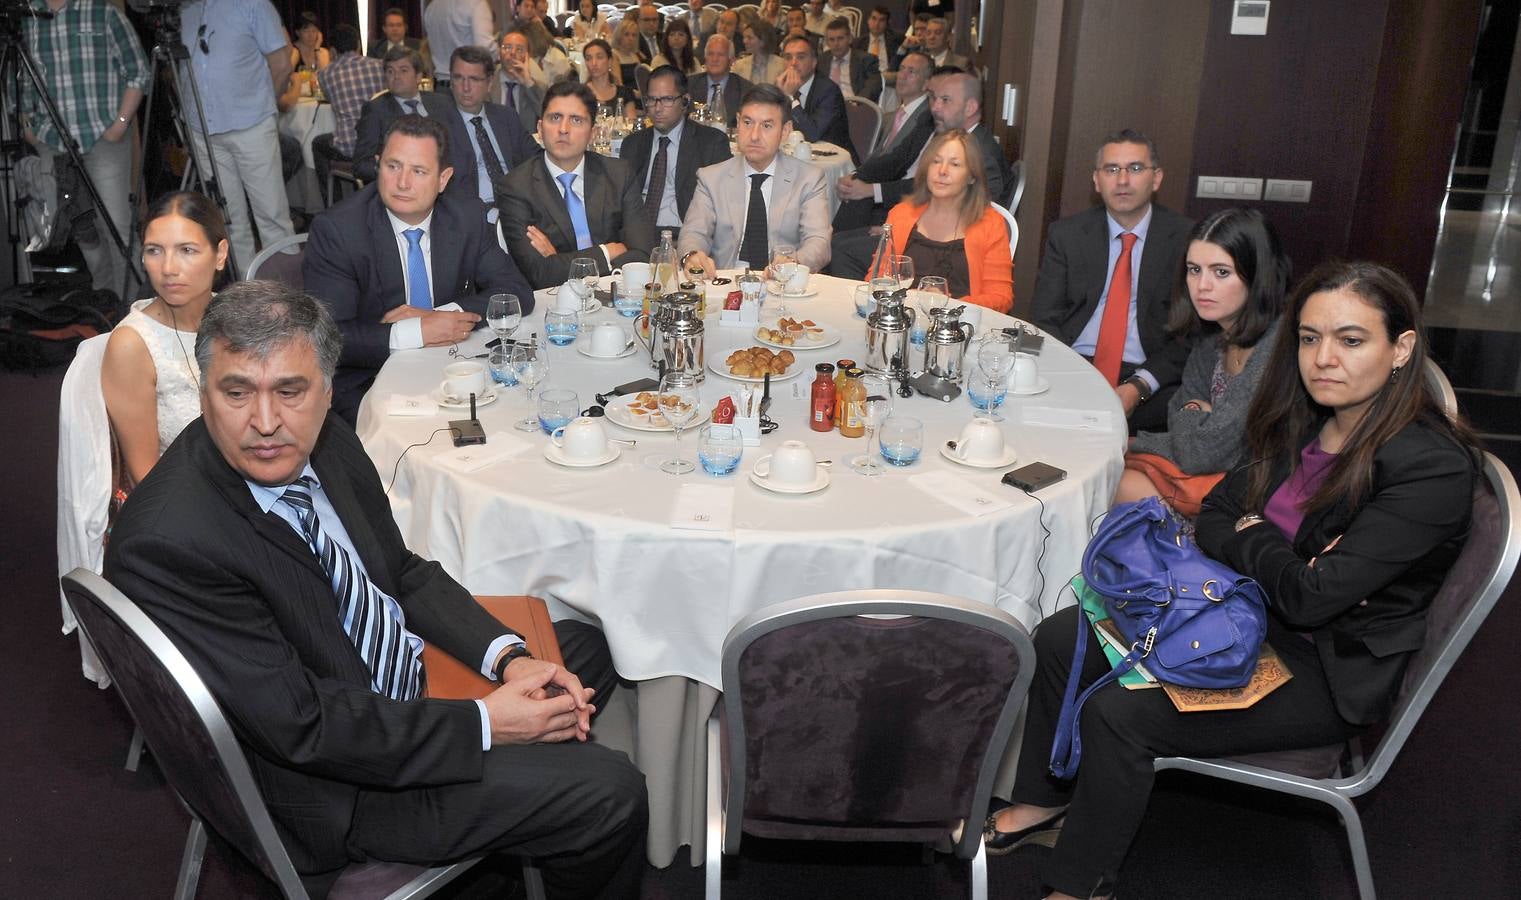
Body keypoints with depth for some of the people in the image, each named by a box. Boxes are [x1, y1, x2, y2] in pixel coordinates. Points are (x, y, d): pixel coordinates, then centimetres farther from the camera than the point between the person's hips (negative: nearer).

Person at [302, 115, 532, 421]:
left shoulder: (467, 215, 0)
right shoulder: (335, 230, -12)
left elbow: (517, 293, 1)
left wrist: (438, 316, -14)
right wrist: (416, 332, -28)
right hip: (364, 383, -4)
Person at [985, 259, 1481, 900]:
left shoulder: (1434, 466, -24)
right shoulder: (1302, 421, -1)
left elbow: (1313, 598, -28)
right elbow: (1214, 519, 4)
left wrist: (1250, 538, -10)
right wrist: (1275, 557, -16)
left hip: (1327, 673, -8)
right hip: (1247, 615, 8)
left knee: (1118, 715, -22)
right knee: (1057, 641, -2)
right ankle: (1042, 801, 18)